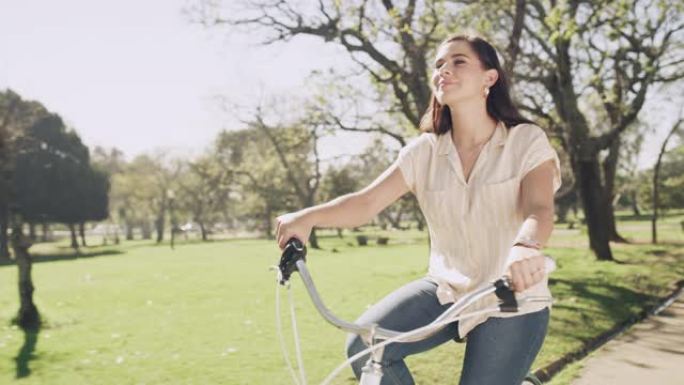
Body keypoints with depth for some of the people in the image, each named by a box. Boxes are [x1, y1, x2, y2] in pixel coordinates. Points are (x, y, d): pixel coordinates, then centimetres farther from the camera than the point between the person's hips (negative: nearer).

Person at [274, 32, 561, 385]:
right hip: (446, 290, 3)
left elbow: (539, 208, -25)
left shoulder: (527, 141, -9)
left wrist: (526, 246, -49)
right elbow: (367, 202, -10)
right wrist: (307, 216, -28)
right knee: (363, 346, -18)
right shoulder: (425, 151, 0)